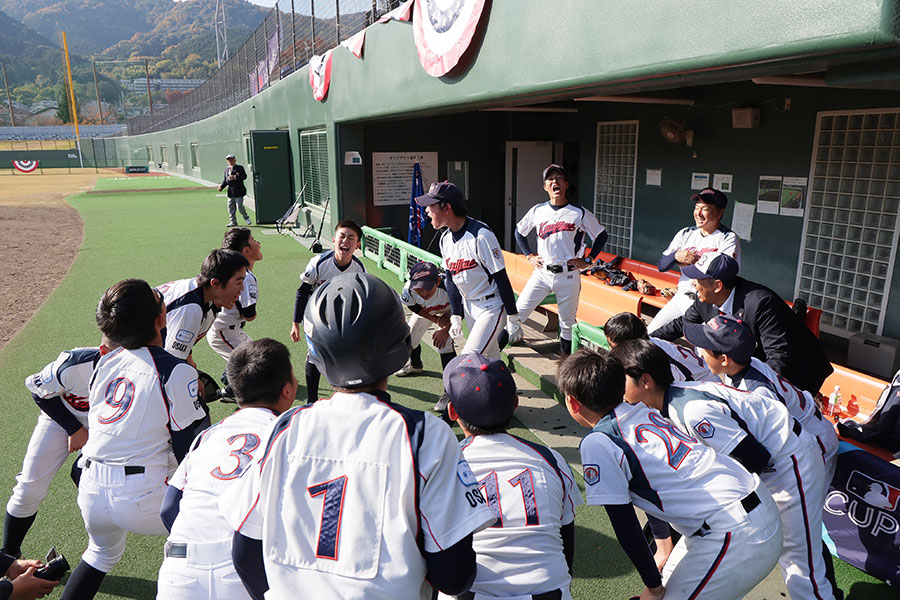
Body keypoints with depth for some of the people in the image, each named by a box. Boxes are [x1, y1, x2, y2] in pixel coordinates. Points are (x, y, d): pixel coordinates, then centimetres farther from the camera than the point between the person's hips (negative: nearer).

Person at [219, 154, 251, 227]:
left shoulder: (239, 168, -1)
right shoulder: (226, 169, 18)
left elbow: (244, 176, -16)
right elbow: (225, 180, 21)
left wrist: (235, 177, -25)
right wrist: (221, 186, 4)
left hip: (239, 191, -6)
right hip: (230, 192, 6)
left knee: (239, 206, -10)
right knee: (230, 207, 6)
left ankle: (246, 218, 14)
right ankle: (233, 222, 15)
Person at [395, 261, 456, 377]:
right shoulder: (408, 290, -36)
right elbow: (415, 308, -14)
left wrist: (445, 330, -33)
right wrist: (436, 320, -21)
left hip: (448, 310, -4)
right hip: (425, 312, 4)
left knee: (443, 343, -22)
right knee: (409, 338, 12)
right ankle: (415, 365, 44)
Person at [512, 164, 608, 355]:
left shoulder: (580, 213, -2)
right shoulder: (537, 211, 5)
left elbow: (602, 235, 7)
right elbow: (519, 232, 20)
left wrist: (588, 261, 0)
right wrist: (529, 255, 11)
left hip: (568, 276, -2)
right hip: (541, 273, 2)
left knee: (567, 321, 6)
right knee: (518, 311, -1)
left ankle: (566, 352, 25)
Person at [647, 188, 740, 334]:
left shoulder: (729, 238, -5)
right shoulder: (686, 234, 11)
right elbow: (661, 266, 8)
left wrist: (689, 262, -12)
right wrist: (676, 256, -14)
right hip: (681, 299, 5)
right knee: (649, 336, 4)